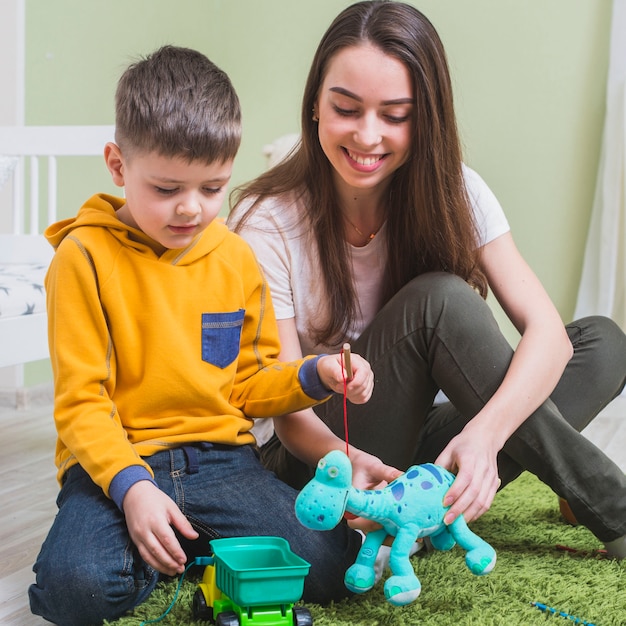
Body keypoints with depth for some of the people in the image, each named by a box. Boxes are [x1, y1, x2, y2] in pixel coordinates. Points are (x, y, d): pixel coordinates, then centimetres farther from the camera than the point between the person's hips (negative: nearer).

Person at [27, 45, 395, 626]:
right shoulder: (85, 256, -6)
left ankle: (189, 545, 7)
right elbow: (81, 399, -9)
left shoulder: (235, 257, 9)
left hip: (221, 457, 4)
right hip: (117, 460, -3)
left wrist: (315, 376, -5)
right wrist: (130, 486, -24)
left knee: (327, 567, -16)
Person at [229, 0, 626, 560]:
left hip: (417, 441, 5)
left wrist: (484, 432, -40)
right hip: (319, 457, -4)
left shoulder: (452, 192, -9)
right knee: (438, 299, -29)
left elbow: (547, 331, -19)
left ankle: (438, 512, -23)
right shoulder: (267, 223, -17)